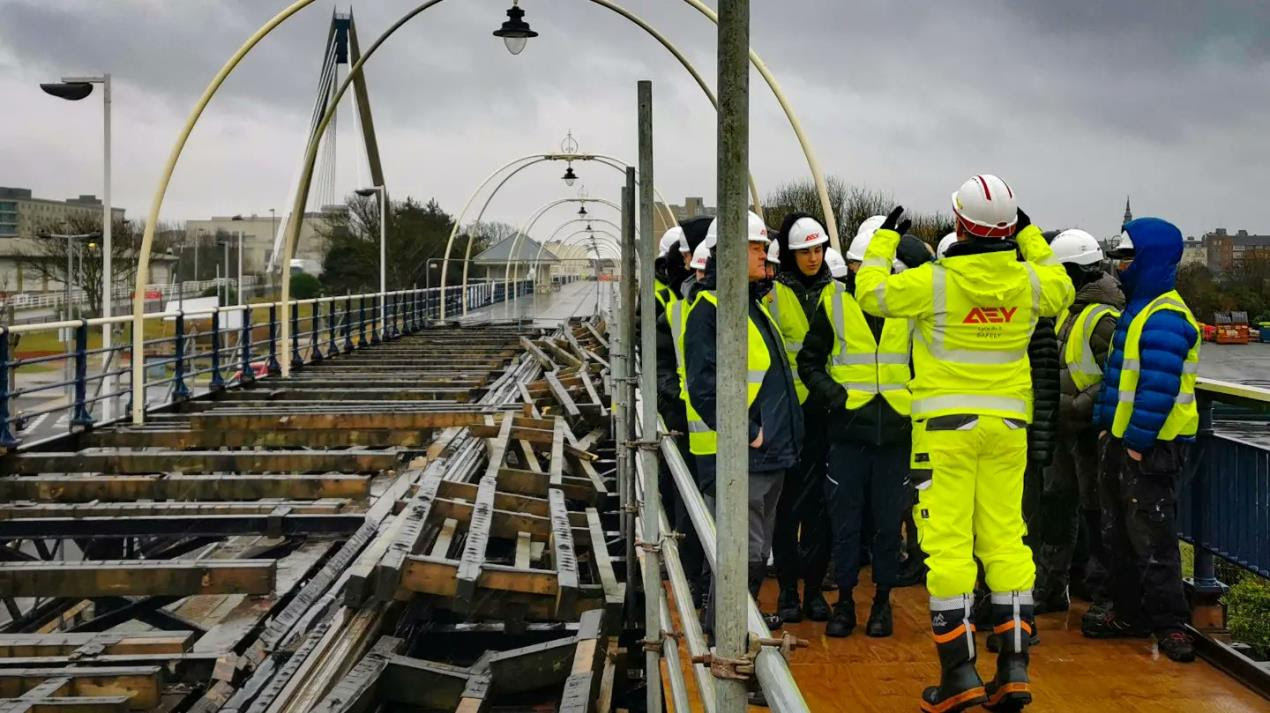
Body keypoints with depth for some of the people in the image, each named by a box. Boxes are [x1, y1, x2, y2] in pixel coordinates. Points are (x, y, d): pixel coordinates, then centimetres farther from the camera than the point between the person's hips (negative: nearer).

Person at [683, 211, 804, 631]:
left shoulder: (753, 305, 18)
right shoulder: (709, 308, -13)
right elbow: (705, 385, -21)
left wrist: (785, 432, 21)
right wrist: (744, 433, -23)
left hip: (768, 451, 10)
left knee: (758, 545, 18)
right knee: (742, 548, -7)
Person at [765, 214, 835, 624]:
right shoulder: (774, 294, 0)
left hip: (826, 409, 3)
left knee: (820, 500, 6)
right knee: (788, 500, 1)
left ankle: (815, 588, 15)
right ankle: (788, 590, 9)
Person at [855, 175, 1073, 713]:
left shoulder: (935, 281, -13)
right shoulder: (1028, 280, -1)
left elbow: (871, 292, 2)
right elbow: (1061, 290, 24)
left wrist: (886, 237, 14)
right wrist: (1031, 236, 30)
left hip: (946, 424, -4)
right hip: (1007, 425, 4)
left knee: (948, 543, -1)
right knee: (1005, 539, 9)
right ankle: (1014, 667, 9)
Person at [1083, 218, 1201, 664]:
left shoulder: (1165, 318, -18)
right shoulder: (1139, 309, 15)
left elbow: (1160, 388, -24)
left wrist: (1138, 441, -22)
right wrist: (1107, 425, 16)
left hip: (1151, 447, -10)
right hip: (1123, 440, 10)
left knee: (1151, 538, -4)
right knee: (1118, 533, 16)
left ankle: (1170, 624, 5)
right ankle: (1129, 614, 26)